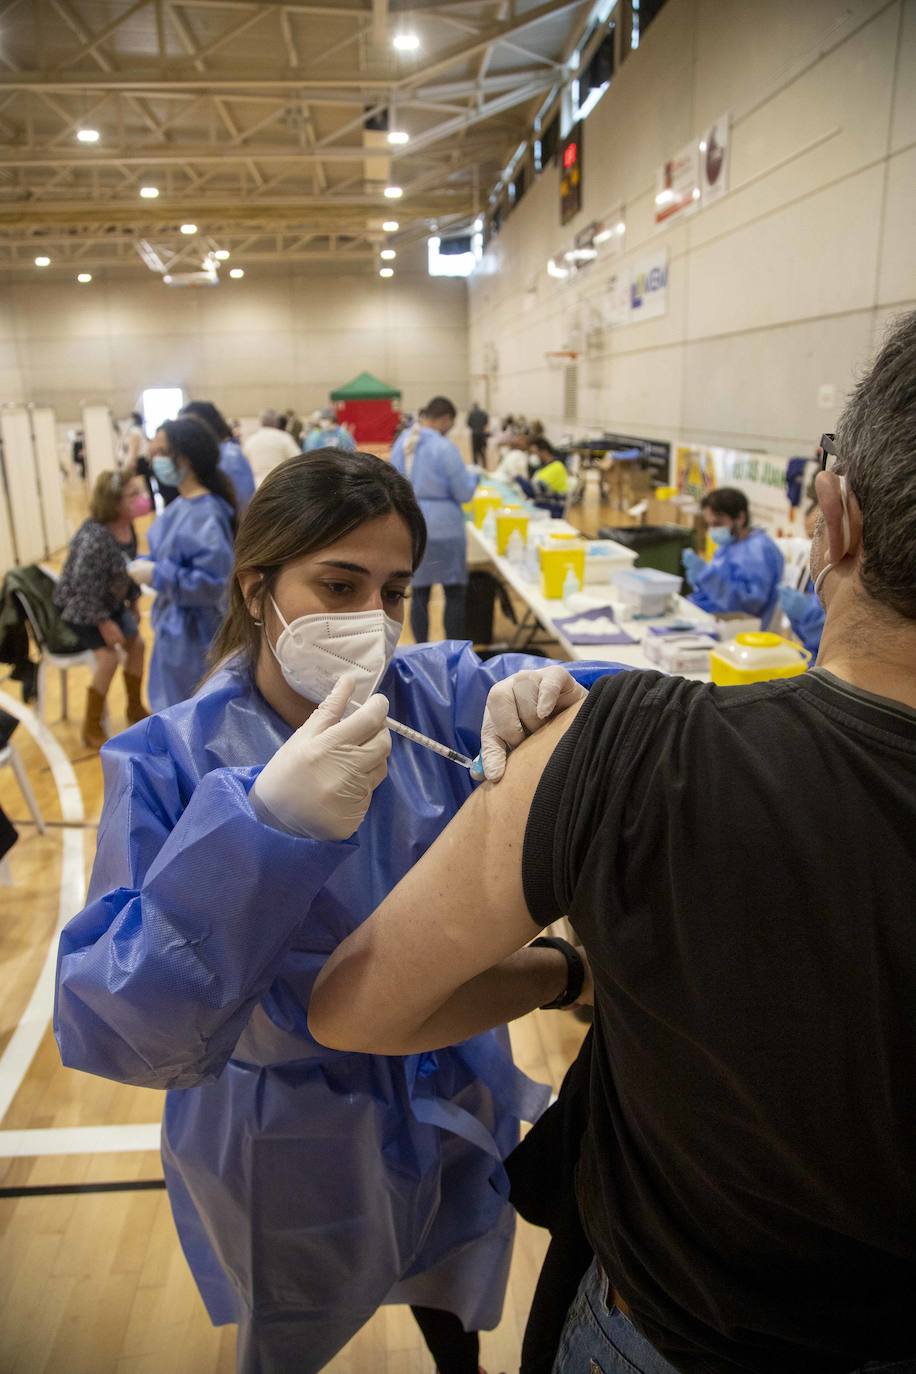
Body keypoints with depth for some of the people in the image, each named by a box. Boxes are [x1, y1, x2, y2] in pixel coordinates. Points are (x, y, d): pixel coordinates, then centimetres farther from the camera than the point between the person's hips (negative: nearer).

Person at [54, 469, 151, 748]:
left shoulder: (127, 527, -8)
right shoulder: (94, 537, -34)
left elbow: (130, 569, 7)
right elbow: (83, 587, -31)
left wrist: (133, 603, 11)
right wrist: (104, 623, -24)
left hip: (109, 602, 8)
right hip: (78, 607, -8)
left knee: (136, 643, 4)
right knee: (108, 658, -18)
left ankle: (135, 708, 25)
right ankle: (91, 729, -2)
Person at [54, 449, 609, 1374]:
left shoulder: (441, 695, -15)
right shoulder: (168, 763, -23)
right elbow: (109, 1030, -31)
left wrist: (555, 699, -37)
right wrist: (266, 827, -46)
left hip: (452, 1108, 3)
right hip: (289, 1150, -2)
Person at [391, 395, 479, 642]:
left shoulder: (400, 444, 5)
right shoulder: (444, 448, -15)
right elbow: (463, 493, -10)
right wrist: (472, 476, 9)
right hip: (443, 528, -6)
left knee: (419, 592, 10)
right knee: (455, 594, 5)